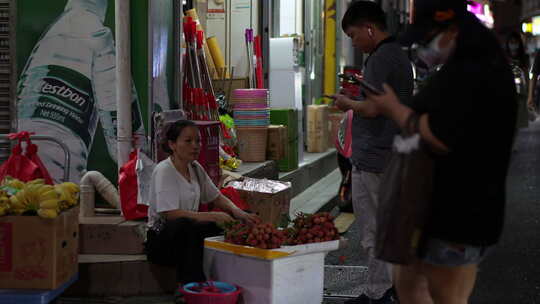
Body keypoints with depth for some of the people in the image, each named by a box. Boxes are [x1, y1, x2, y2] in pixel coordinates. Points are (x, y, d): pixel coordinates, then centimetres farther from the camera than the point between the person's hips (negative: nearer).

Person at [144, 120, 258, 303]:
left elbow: (216, 197, 17)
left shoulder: (195, 168, 9)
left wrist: (237, 212, -4)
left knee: (235, 222, -10)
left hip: (189, 234, 8)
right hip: (161, 239, -7)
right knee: (185, 225, -40)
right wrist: (212, 216, -28)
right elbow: (171, 214, -25)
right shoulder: (164, 171, -15)